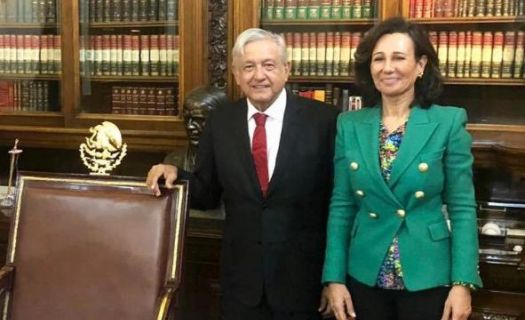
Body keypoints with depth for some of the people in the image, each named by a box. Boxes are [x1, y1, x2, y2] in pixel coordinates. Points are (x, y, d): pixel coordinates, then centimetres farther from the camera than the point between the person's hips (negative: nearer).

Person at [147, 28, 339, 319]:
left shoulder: (322, 118, -9)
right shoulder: (219, 122, 0)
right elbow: (208, 194, 7)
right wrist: (175, 174, -12)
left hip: (302, 275, -2)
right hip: (241, 276, 3)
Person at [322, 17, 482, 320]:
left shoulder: (449, 122, -6)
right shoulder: (349, 125, 1)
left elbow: (463, 207, -6)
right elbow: (341, 206, 2)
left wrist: (463, 283, -12)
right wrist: (334, 277, -2)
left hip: (427, 277, -2)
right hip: (364, 276, 2)